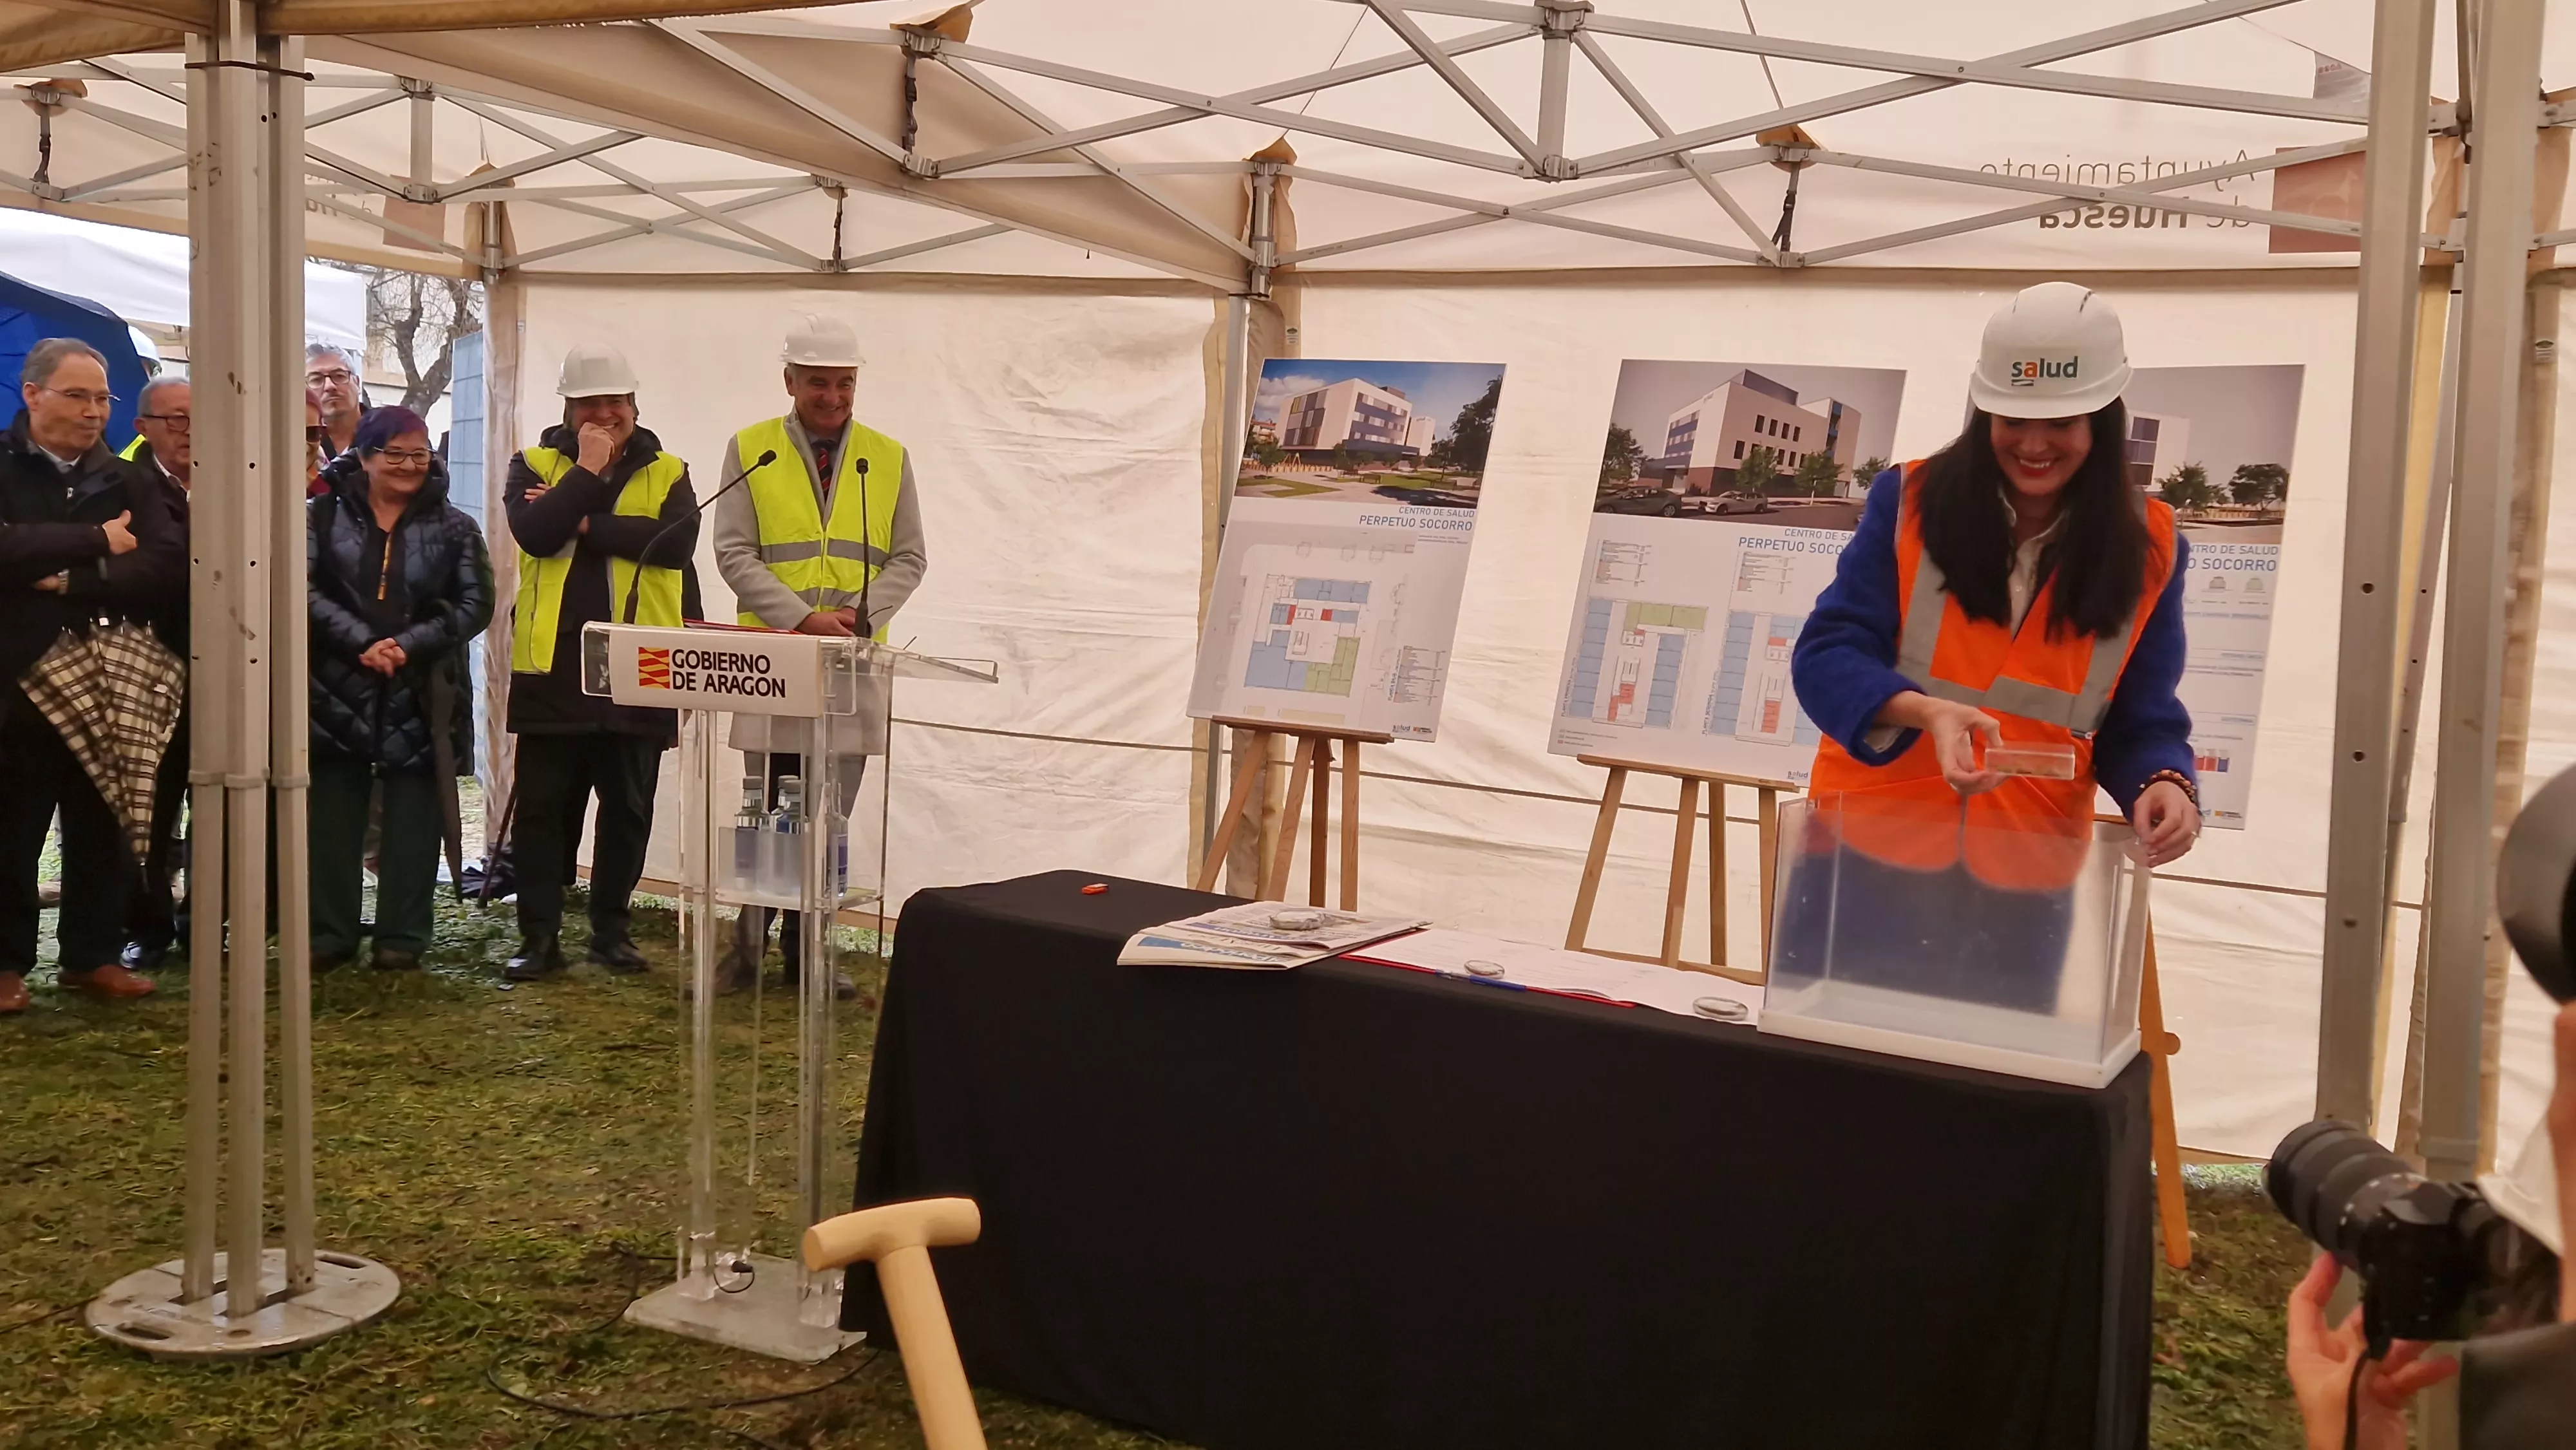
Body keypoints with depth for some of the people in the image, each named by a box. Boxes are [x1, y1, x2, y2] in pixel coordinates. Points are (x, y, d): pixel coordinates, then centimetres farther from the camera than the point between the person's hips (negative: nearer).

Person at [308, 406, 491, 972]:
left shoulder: (453, 527, 5)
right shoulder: (325, 515, 5)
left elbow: (476, 604, -2)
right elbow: (304, 589, -6)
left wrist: (409, 644, -14)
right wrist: (361, 642, -17)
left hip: (422, 695, 0)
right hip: (338, 687, 0)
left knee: (412, 815, 3)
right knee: (333, 814, 6)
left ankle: (402, 935, 11)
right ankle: (329, 932, 16)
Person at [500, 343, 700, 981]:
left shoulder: (667, 473, 7)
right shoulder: (535, 465, 6)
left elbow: (678, 540, -12)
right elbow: (534, 533, -13)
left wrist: (583, 522, -12)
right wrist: (587, 471, -12)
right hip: (553, 668, 0)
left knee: (627, 810, 9)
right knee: (543, 809, 4)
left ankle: (611, 930, 22)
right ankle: (539, 937, 12)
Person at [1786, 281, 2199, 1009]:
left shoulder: (2147, 547, 1)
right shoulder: (1909, 499, -5)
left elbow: (2140, 724, 5)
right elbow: (1826, 654, -10)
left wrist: (2165, 783, -17)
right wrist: (1926, 711, -28)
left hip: (2023, 886, 2)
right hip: (1868, 854, -1)